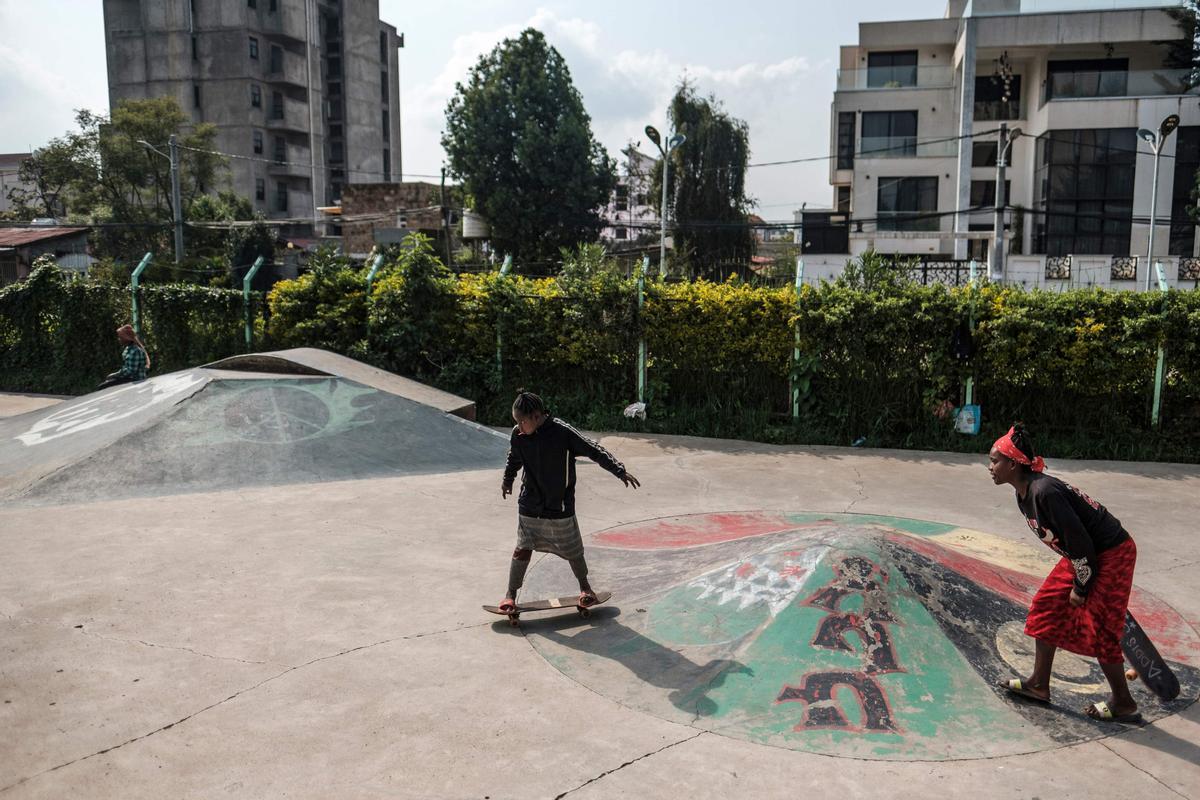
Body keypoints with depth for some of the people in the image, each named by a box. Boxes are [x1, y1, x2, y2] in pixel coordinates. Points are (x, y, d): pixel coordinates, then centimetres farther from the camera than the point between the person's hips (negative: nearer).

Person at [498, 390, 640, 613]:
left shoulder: (562, 432, -19)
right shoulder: (518, 435, -6)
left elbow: (594, 450, -15)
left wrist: (620, 471, -19)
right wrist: (507, 480, 28)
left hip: (560, 507, -2)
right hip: (529, 507, 2)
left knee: (572, 551, 11)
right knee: (523, 549, -1)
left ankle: (584, 587, 36)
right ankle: (511, 594, 16)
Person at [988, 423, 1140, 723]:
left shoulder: (1044, 492, -29)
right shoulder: (1024, 495, 2)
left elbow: (1079, 541, -25)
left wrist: (1081, 588, -15)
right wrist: (1076, 575, 15)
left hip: (1111, 555, -10)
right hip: (1083, 554, 10)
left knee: (1098, 629, -2)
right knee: (1046, 608, 10)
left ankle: (1124, 704, 16)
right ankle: (1039, 684, 20)